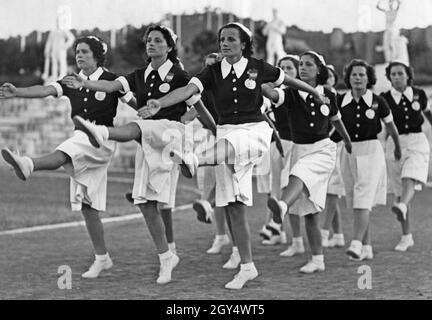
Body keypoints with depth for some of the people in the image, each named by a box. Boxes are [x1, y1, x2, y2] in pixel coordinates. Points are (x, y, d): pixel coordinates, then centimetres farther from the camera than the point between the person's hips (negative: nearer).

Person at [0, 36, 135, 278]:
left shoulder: (112, 81, -1)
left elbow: (137, 104, 2)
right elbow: (46, 90, -4)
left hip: (103, 140, -7)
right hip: (80, 140, 7)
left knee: (62, 155, -37)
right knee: (87, 207, 7)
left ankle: (29, 165, -68)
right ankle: (102, 258, 16)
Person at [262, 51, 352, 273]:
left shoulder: (327, 96, 3)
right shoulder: (291, 94, -1)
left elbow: (336, 120, 21)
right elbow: (272, 94, -22)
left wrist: (348, 141, 38)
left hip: (323, 150, -2)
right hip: (299, 150, 2)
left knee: (300, 174, -36)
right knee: (309, 211, 4)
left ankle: (283, 206, -65)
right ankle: (317, 260, 11)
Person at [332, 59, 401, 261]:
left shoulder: (377, 102, -3)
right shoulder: (340, 101, 1)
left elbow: (390, 127, 12)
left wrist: (398, 148, 24)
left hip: (371, 151, -3)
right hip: (349, 152, 3)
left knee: (363, 200, -16)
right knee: (355, 201, 6)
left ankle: (356, 244, -23)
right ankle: (367, 248, 13)